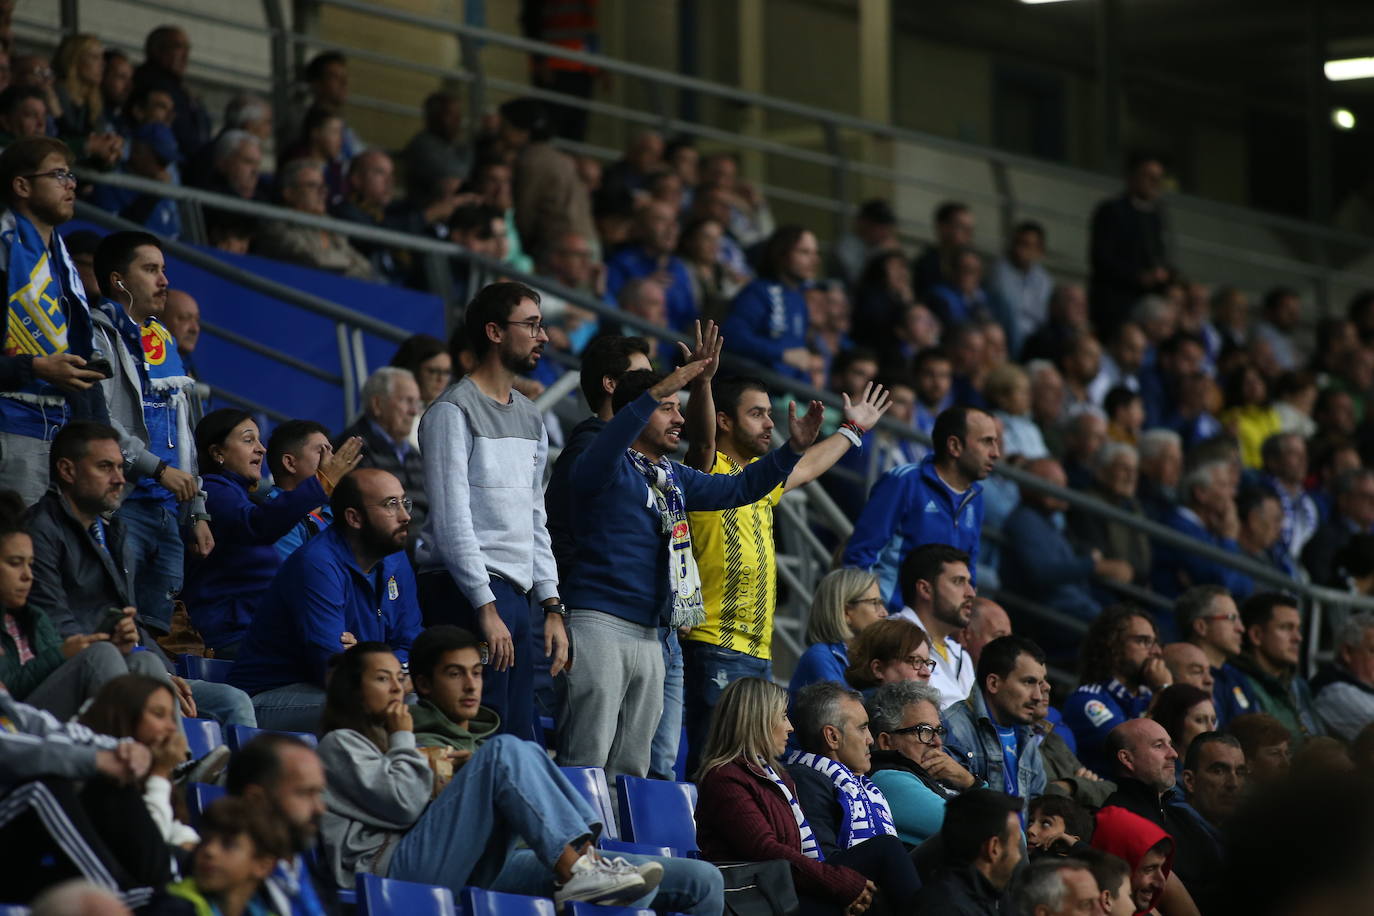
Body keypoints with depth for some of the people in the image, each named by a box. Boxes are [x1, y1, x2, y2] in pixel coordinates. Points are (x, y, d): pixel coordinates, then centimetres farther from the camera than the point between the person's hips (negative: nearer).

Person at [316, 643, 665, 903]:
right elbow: (404, 806, -5)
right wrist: (403, 740, 7)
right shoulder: (340, 744, 9)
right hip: (391, 870, -9)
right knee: (506, 750, -21)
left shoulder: (382, 741, 38)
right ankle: (574, 872, -32)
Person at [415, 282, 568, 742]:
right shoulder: (453, 412, -6)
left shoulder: (530, 419, 20)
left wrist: (552, 608, 14)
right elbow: (452, 521, -13)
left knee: (519, 739, 5)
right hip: (467, 593, -8)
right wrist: (486, 609, -18)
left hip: (515, 597, 8)